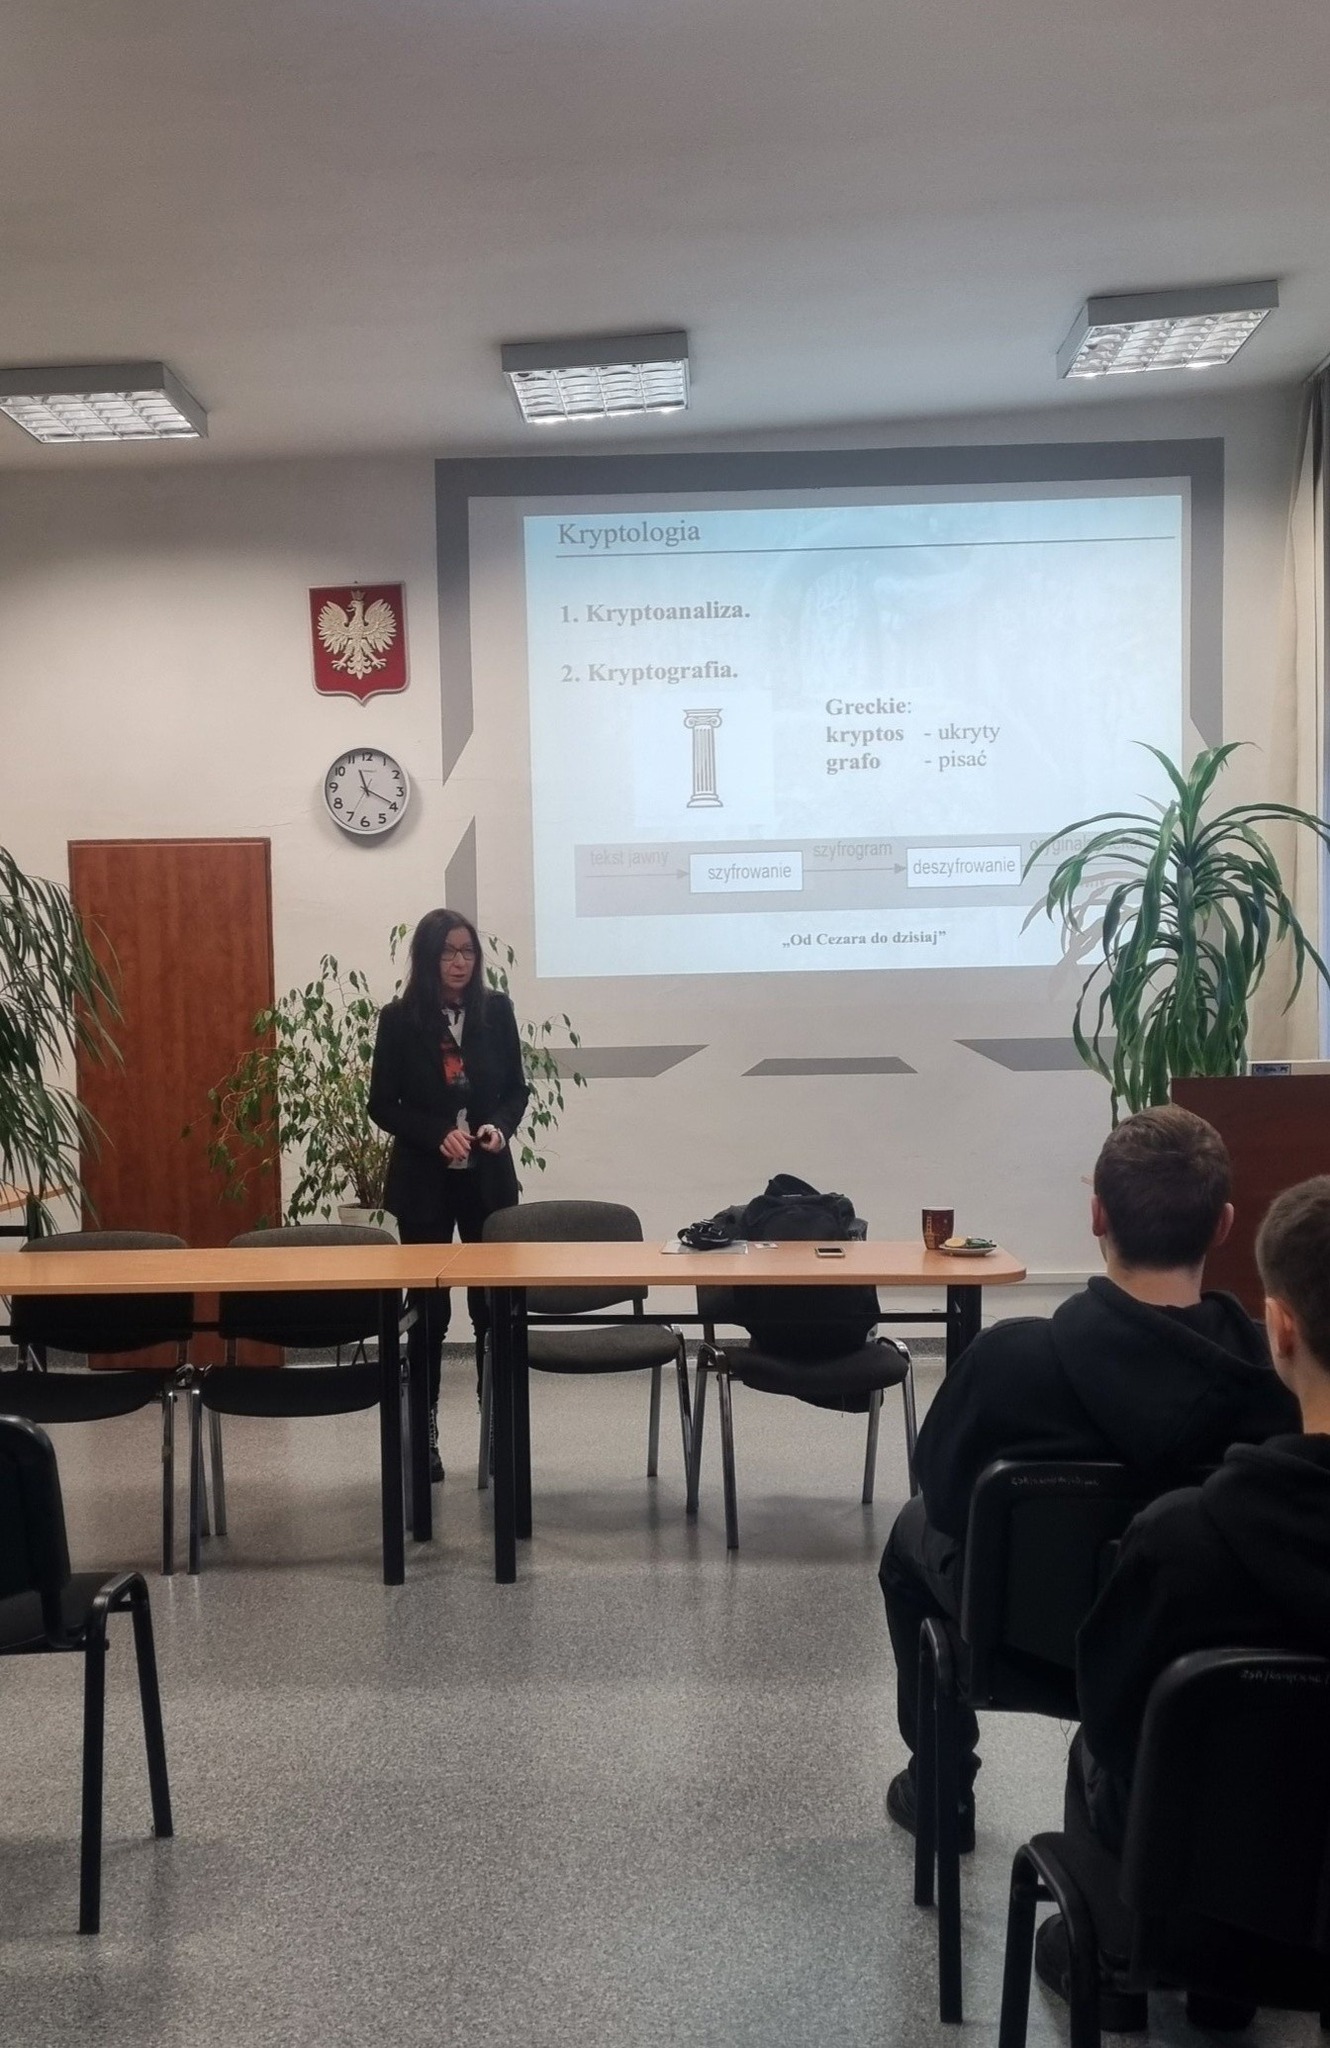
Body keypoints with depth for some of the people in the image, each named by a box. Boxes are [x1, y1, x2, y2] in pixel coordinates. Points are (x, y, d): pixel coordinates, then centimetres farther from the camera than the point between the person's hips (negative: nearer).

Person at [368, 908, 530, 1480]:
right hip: (423, 1181, -2)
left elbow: (517, 1088, 8)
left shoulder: (496, 1010, 1)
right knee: (428, 1309, 5)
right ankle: (423, 1432, 15)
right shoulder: (399, 1019, -5)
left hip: (488, 1179, 2)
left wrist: (500, 1126, -13)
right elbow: (382, 1104, -3)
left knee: (494, 1304, 3)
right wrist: (437, 1135, -17)